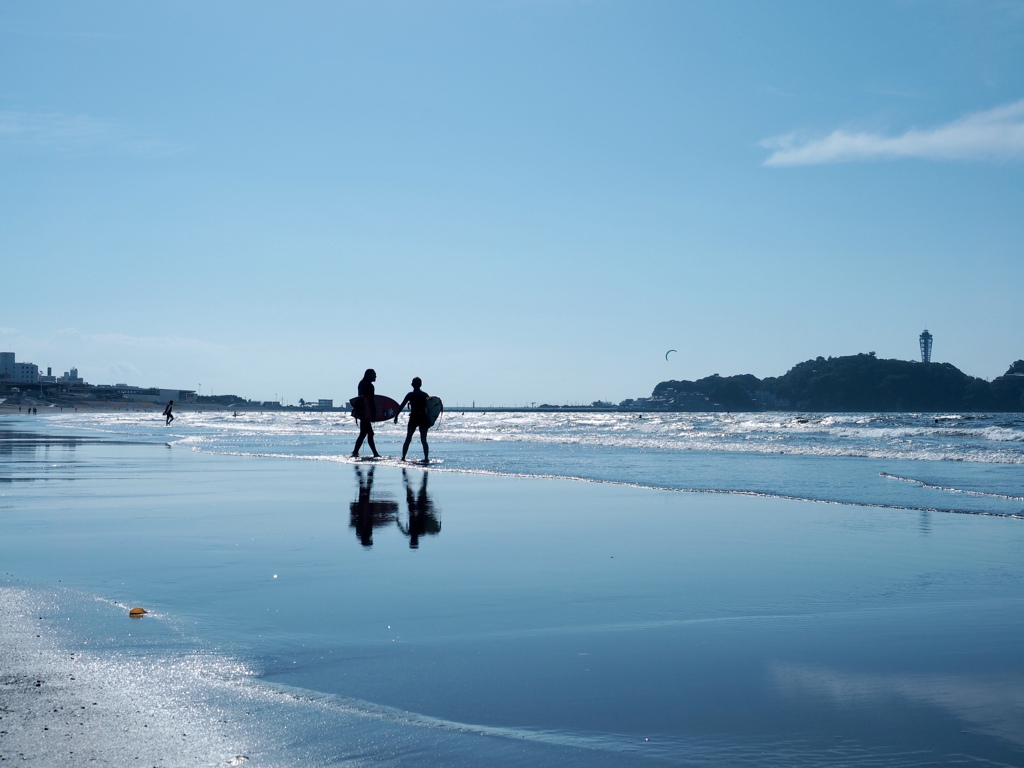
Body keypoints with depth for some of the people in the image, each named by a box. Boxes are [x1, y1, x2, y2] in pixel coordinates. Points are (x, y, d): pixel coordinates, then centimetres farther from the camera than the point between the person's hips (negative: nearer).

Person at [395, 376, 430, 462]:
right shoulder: (425, 395, 5)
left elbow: (402, 406, -4)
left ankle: (403, 457, 7)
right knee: (423, 440, 4)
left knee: (408, 439, 8)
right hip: (423, 418, 2)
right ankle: (426, 458, -5)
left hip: (413, 418, -2)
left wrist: (396, 416, 3)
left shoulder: (410, 395, -2)